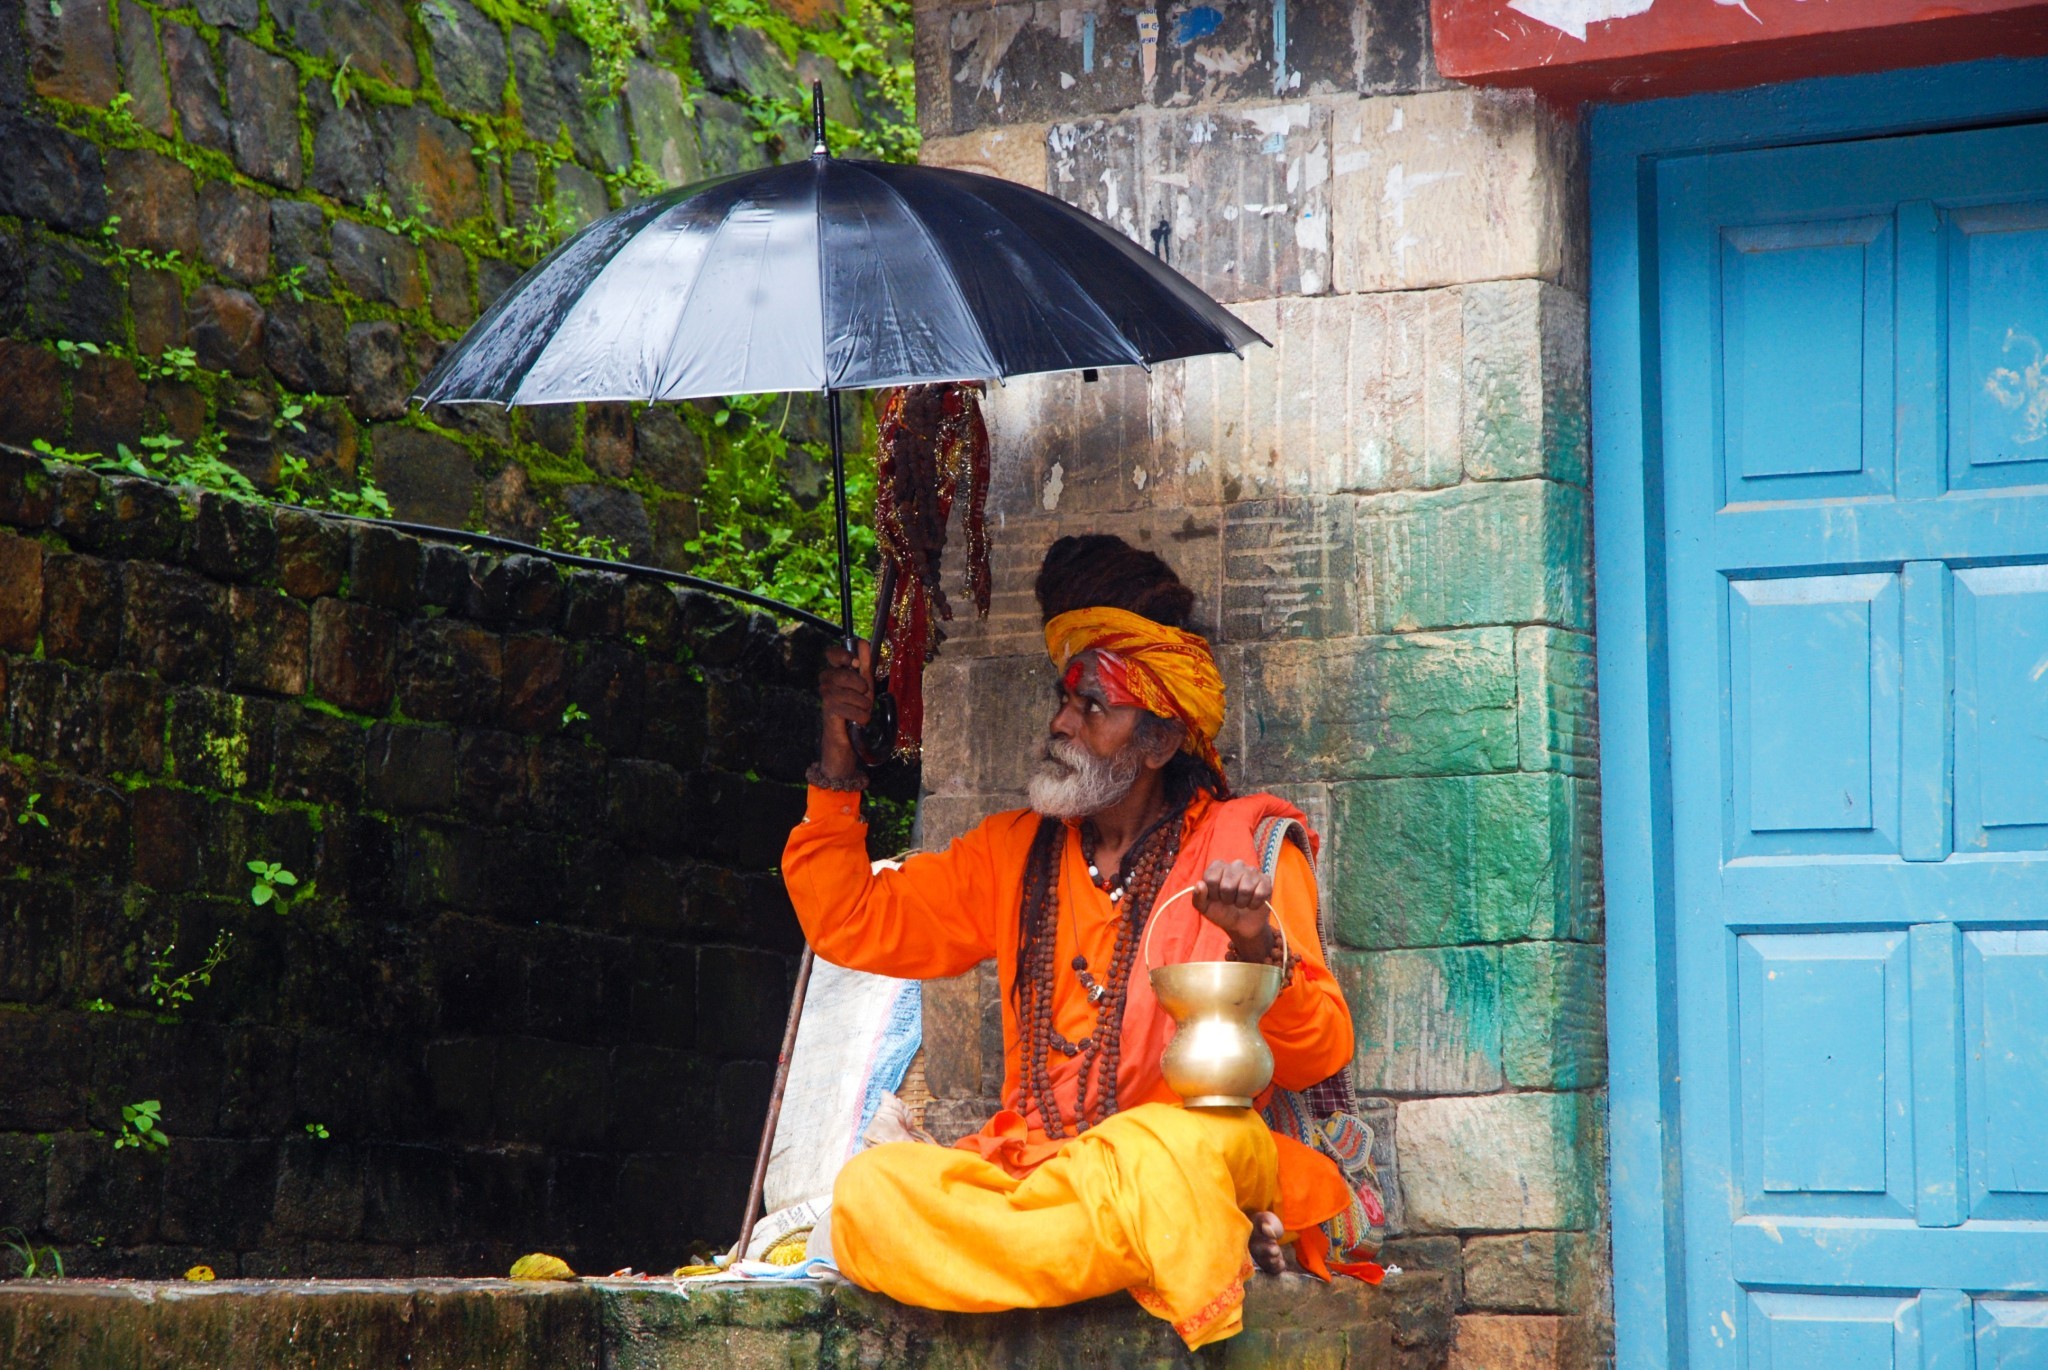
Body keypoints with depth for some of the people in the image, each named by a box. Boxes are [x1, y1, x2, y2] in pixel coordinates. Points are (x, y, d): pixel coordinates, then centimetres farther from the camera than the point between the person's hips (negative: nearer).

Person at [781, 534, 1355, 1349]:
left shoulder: (1242, 845, 5)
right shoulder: (1015, 854, 20)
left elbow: (1317, 1057, -3)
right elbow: (851, 926, 17)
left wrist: (1259, 950, -23)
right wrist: (837, 761, 11)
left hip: (1189, 1157, -5)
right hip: (1035, 1159, 6)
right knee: (868, 1190, -27)